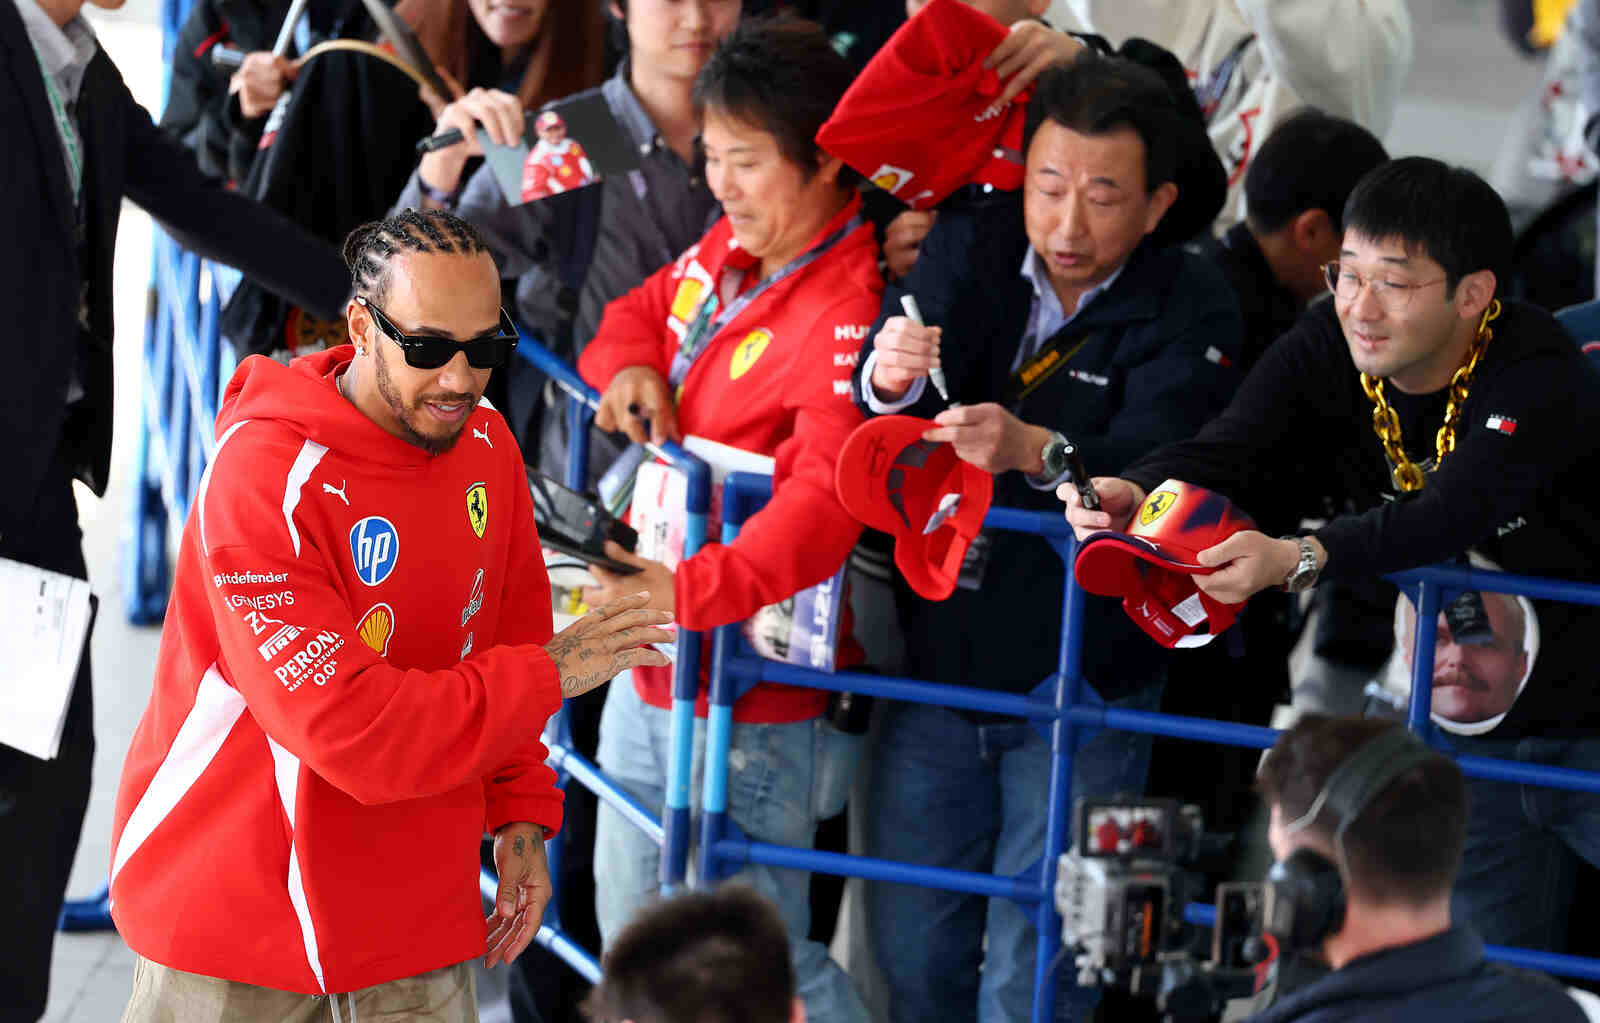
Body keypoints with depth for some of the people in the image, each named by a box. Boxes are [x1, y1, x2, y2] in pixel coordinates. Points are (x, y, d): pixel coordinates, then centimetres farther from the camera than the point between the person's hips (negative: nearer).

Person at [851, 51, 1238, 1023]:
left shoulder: (1191, 306, -9)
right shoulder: (970, 249, 1)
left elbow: (1158, 457, -25)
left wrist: (1036, 450, -45)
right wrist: (889, 375, -35)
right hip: (937, 653, 3)